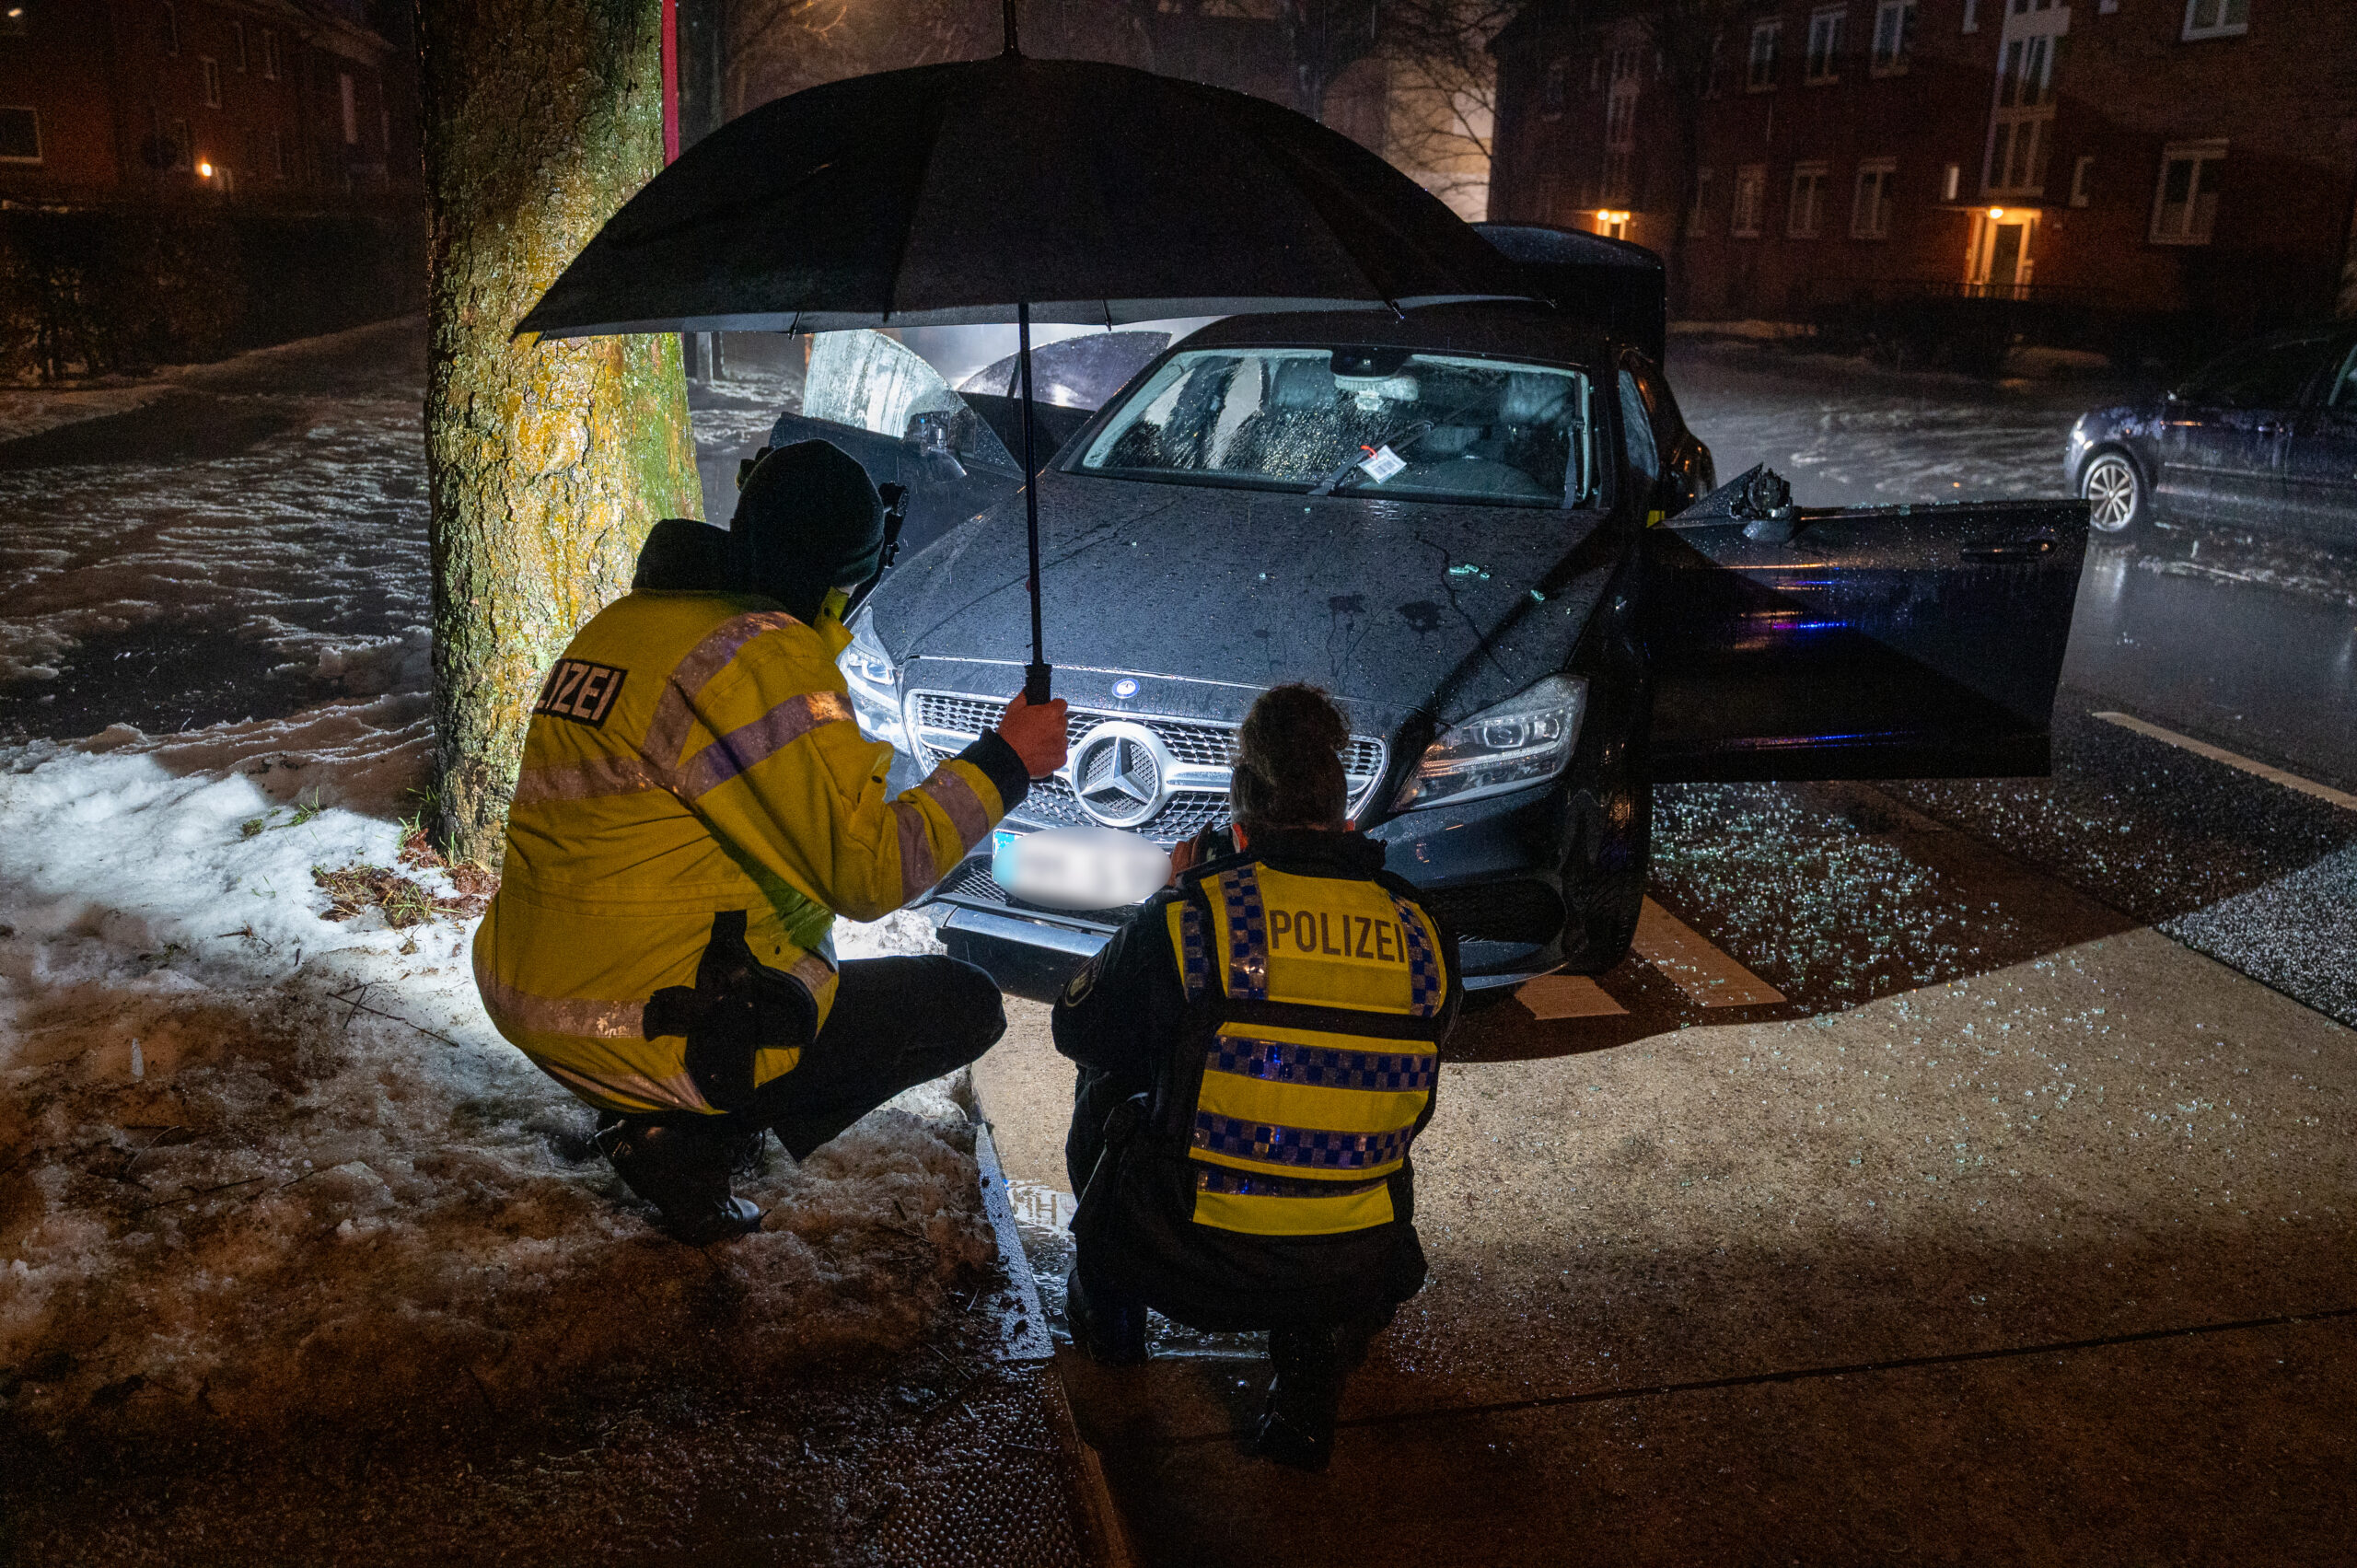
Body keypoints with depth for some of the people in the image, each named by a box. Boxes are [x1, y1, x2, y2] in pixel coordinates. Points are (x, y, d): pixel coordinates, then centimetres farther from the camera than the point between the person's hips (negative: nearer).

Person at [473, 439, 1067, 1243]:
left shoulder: (620, 624, 11)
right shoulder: (766, 655, -18)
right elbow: (871, 870, -19)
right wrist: (1004, 762, -8)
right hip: (647, 1031, -9)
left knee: (803, 926, 34)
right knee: (965, 1004, 4)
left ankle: (648, 1112, 16)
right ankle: (688, 1137, -2)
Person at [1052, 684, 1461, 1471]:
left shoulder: (1189, 914, -12)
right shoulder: (1420, 932, -3)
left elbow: (1078, 1031, 7)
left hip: (1186, 1266, -1)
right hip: (1351, 1277, 2)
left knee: (1107, 1086, 26)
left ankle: (1106, 1311, 42)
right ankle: (1311, 1380, 16)